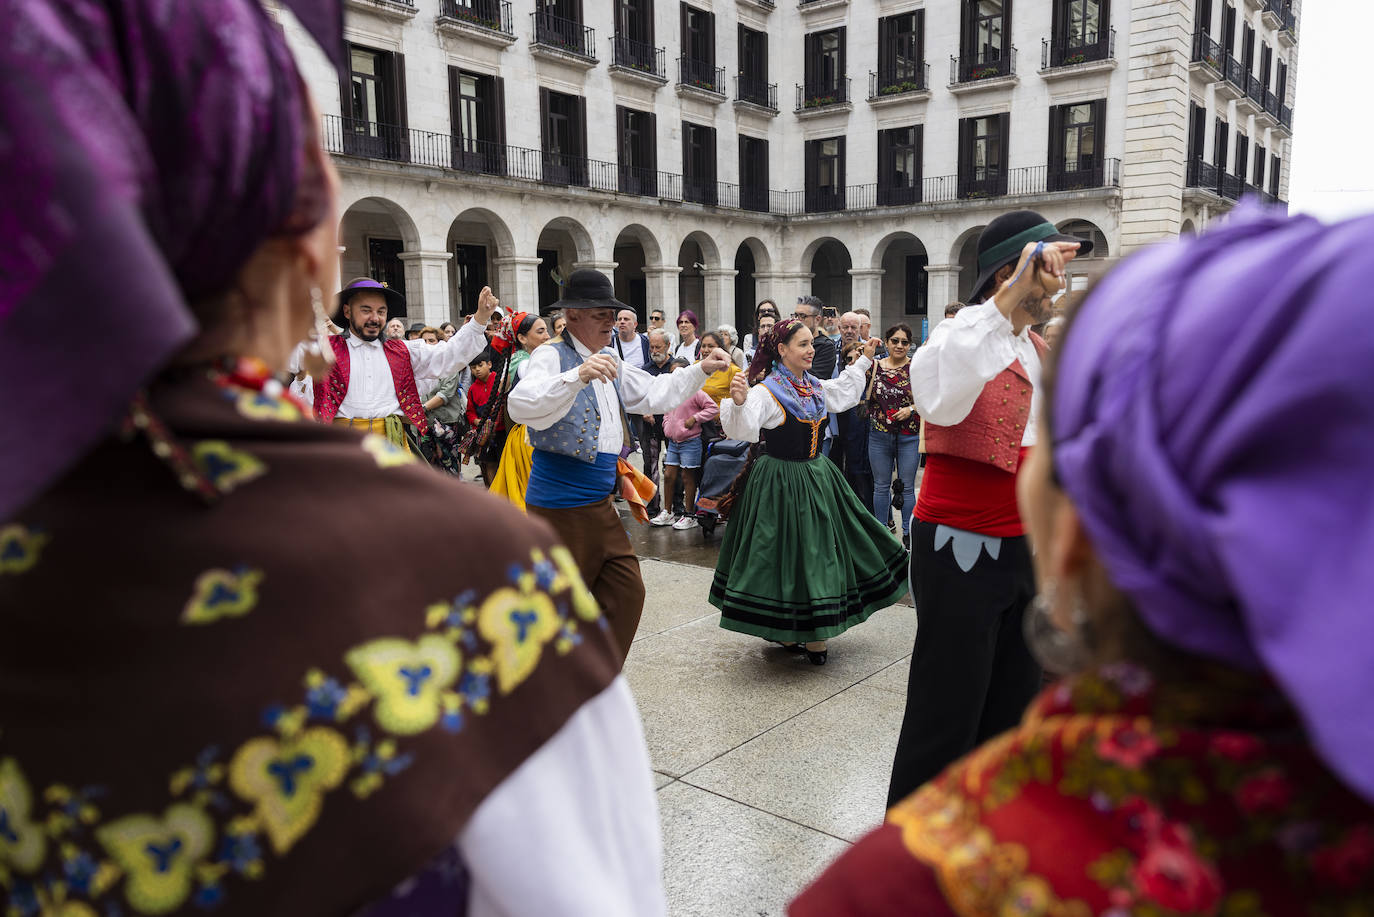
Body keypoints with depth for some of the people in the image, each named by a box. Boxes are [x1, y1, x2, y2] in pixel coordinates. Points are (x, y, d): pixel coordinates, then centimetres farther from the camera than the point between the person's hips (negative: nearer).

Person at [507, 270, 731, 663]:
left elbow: (655, 394, 23)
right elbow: (521, 406, -30)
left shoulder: (609, 363, 15)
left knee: (627, 593, 11)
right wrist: (578, 376, -41)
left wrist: (700, 370, 13)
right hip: (560, 508, -9)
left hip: (599, 506, 9)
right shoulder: (552, 357, -12)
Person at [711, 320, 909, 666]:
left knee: (819, 548, 11)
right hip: (780, 484, -8)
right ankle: (784, 630, 18)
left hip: (817, 478, 8)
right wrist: (738, 402, -51)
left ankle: (814, 631, 25)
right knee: (785, 553, 0)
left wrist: (864, 361, 33)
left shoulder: (814, 387, 8)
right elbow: (743, 428, -32)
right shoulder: (765, 391, -16)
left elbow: (843, 393, 30)